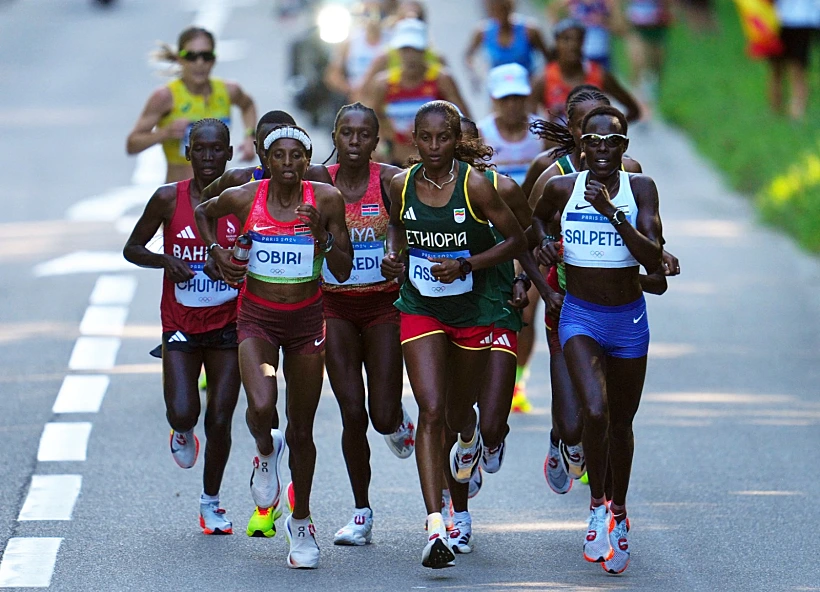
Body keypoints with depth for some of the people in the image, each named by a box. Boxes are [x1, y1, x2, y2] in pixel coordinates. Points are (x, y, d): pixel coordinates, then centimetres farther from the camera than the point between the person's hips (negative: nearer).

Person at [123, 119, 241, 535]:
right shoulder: (169, 199, -5)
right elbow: (132, 248, 5)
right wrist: (165, 261, -14)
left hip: (228, 325, 0)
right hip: (180, 325, 0)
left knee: (219, 421, 1)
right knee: (183, 413, -14)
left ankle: (211, 500, 23)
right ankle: (182, 432, 26)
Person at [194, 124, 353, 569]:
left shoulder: (326, 199, -8)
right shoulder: (244, 198, -9)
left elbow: (343, 272, -5)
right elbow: (203, 213, 15)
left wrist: (322, 236, -21)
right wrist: (218, 255, 1)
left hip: (306, 319, 1)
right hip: (256, 317, -1)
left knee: (301, 429, 7)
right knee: (261, 408, -25)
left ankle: (301, 523, 26)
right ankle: (266, 453, 12)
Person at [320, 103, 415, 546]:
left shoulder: (392, 182, -8)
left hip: (383, 305, -1)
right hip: (336, 307, 1)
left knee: (384, 417, -5)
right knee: (352, 414, -5)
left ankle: (399, 422, 35)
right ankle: (361, 514, 10)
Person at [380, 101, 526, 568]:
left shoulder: (475, 186, -14)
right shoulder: (402, 184, -4)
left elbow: (516, 240, -8)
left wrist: (465, 265, -19)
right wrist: (395, 255, -3)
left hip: (474, 311, -1)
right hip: (420, 308, 1)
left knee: (458, 412, 15)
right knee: (431, 411, -14)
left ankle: (469, 436, 58)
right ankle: (436, 528, -19)